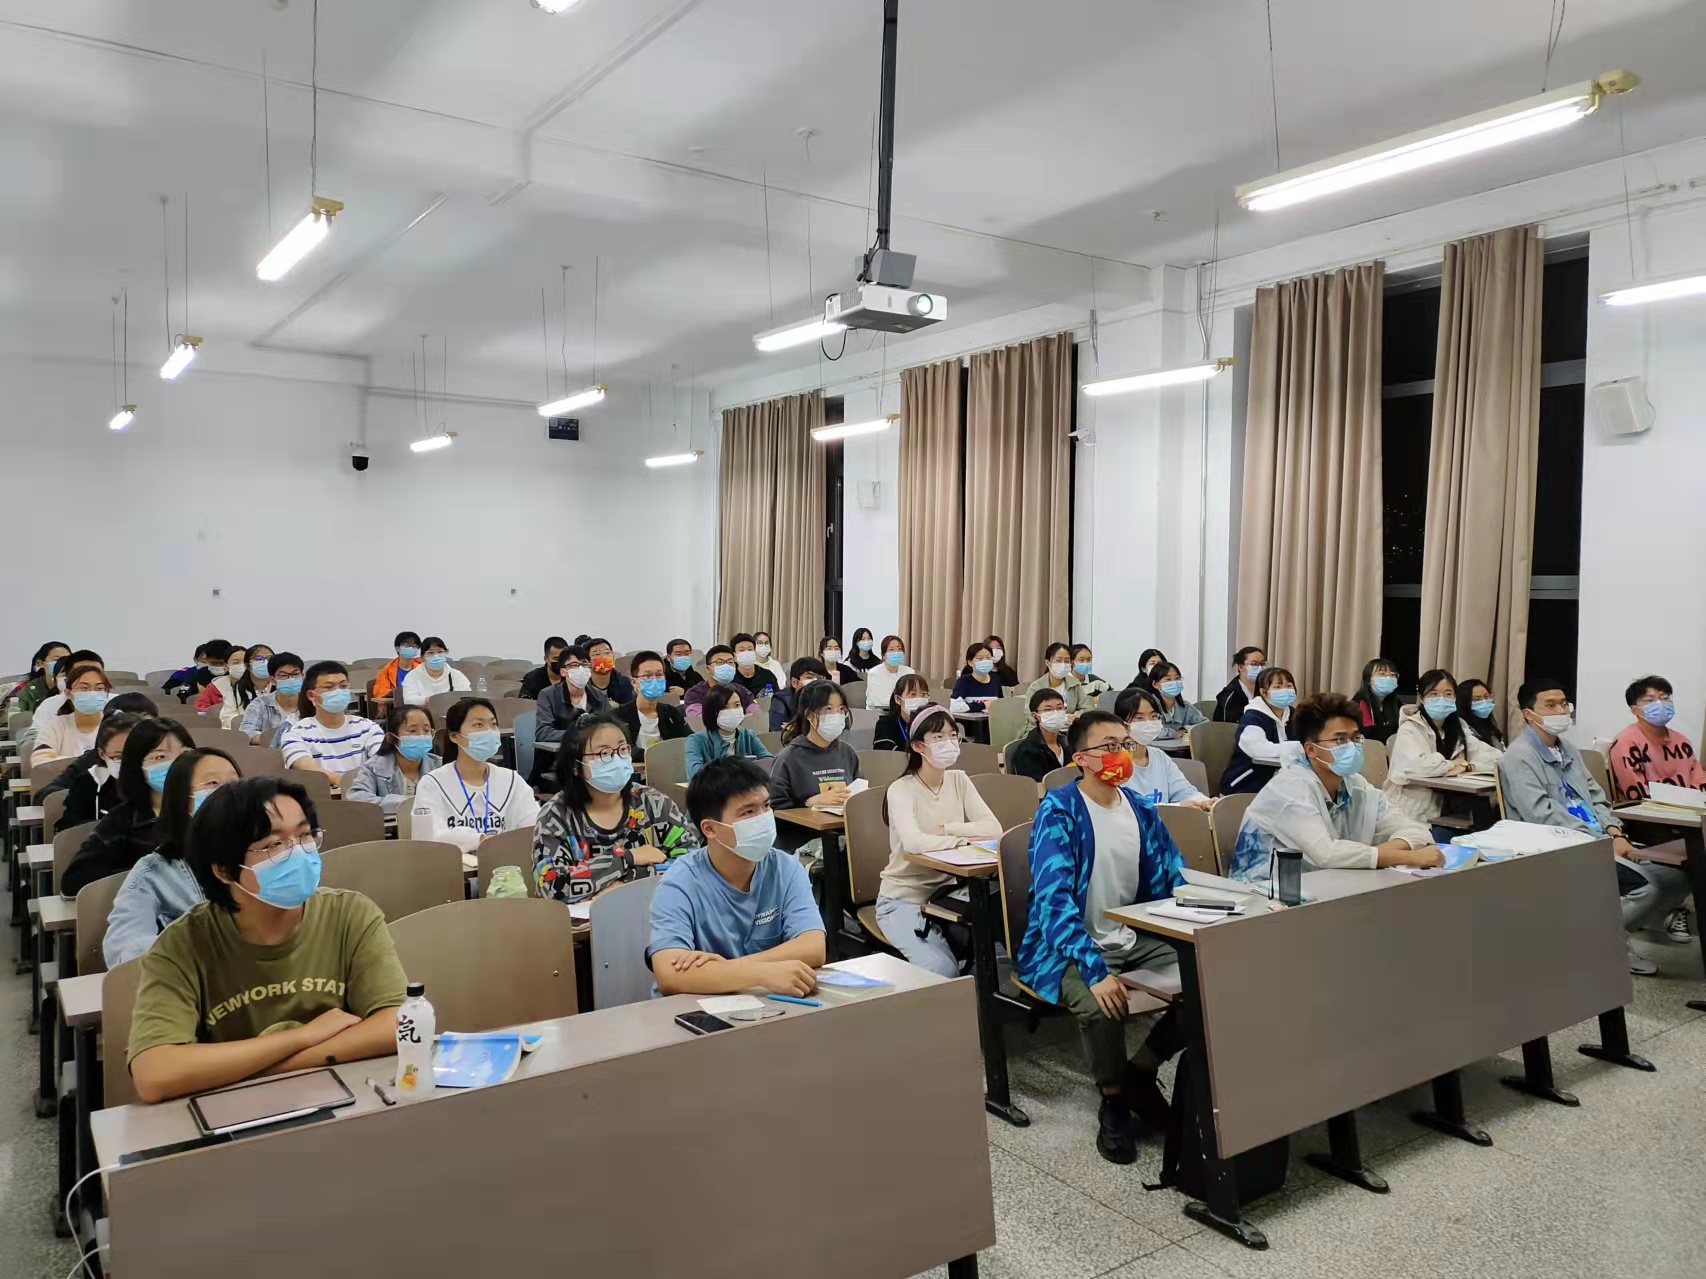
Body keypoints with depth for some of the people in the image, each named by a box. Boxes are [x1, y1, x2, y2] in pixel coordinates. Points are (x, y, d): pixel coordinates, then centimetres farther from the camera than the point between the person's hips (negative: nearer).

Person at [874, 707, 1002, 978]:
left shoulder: (959, 781, 2)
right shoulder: (901, 790, -14)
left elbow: (993, 828, -10)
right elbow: (913, 843, -33)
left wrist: (945, 830, -19)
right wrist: (965, 838, -26)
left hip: (947, 892, 5)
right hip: (904, 898, -5)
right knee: (942, 970, -25)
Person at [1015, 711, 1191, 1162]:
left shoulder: (1141, 810, 5)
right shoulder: (1058, 811, -15)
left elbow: (1176, 882, 10)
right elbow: (1053, 898, -25)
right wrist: (1095, 970, -36)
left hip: (1134, 939, 6)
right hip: (1068, 947, -6)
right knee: (1102, 1004, -34)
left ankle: (1141, 1069, 10)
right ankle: (1114, 1101, -3)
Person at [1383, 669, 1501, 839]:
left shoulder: (1458, 729, 12)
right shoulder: (1410, 729, -8)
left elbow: (1495, 758, 4)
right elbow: (1413, 767, -27)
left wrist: (1465, 766, -14)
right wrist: (1452, 764, -10)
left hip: (1443, 818, 6)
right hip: (1411, 819, -6)